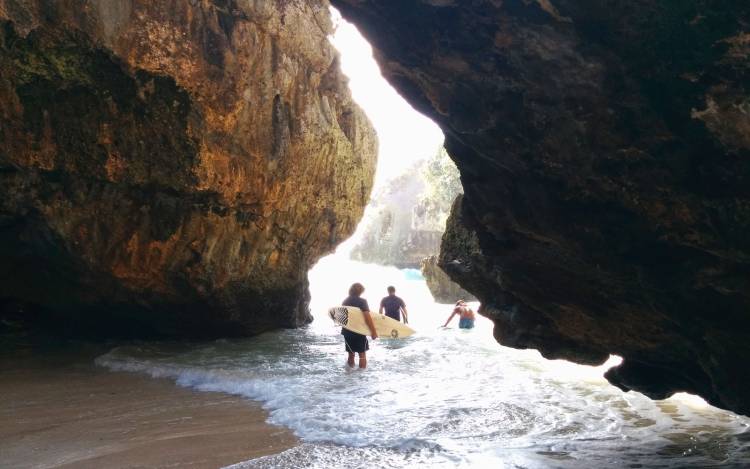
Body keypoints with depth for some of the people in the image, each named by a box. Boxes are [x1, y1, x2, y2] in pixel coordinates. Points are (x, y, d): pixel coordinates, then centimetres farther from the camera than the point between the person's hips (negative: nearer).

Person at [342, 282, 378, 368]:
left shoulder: (345, 301, 7)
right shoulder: (362, 301, -12)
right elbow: (367, 317, -19)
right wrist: (374, 332, -17)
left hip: (347, 331, 6)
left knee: (351, 354, 14)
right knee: (362, 354, 4)